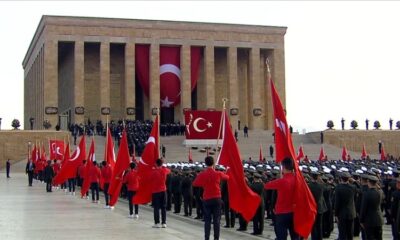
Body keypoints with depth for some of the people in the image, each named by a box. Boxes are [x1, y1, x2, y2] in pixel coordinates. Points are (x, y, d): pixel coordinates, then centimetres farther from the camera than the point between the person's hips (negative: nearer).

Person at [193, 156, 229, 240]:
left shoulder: (202, 174, -6)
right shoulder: (218, 173, -5)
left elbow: (195, 184, 4)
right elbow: (227, 177, 14)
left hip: (206, 199, 1)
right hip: (217, 199, 0)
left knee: (207, 220, 6)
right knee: (216, 220, 2)